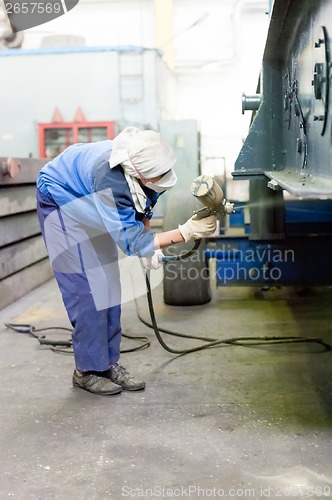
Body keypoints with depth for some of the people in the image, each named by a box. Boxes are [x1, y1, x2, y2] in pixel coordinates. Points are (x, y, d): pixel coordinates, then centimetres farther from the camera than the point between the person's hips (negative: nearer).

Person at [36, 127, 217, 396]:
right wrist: (187, 231, -44)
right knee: (85, 288, -12)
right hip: (61, 203, -7)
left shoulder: (145, 165, -22)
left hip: (90, 206, 7)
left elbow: (143, 205, 1)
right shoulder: (110, 181, -43)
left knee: (108, 286, 3)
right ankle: (87, 370, -1)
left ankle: (108, 363, 11)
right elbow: (131, 241, -39)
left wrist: (149, 245, -10)